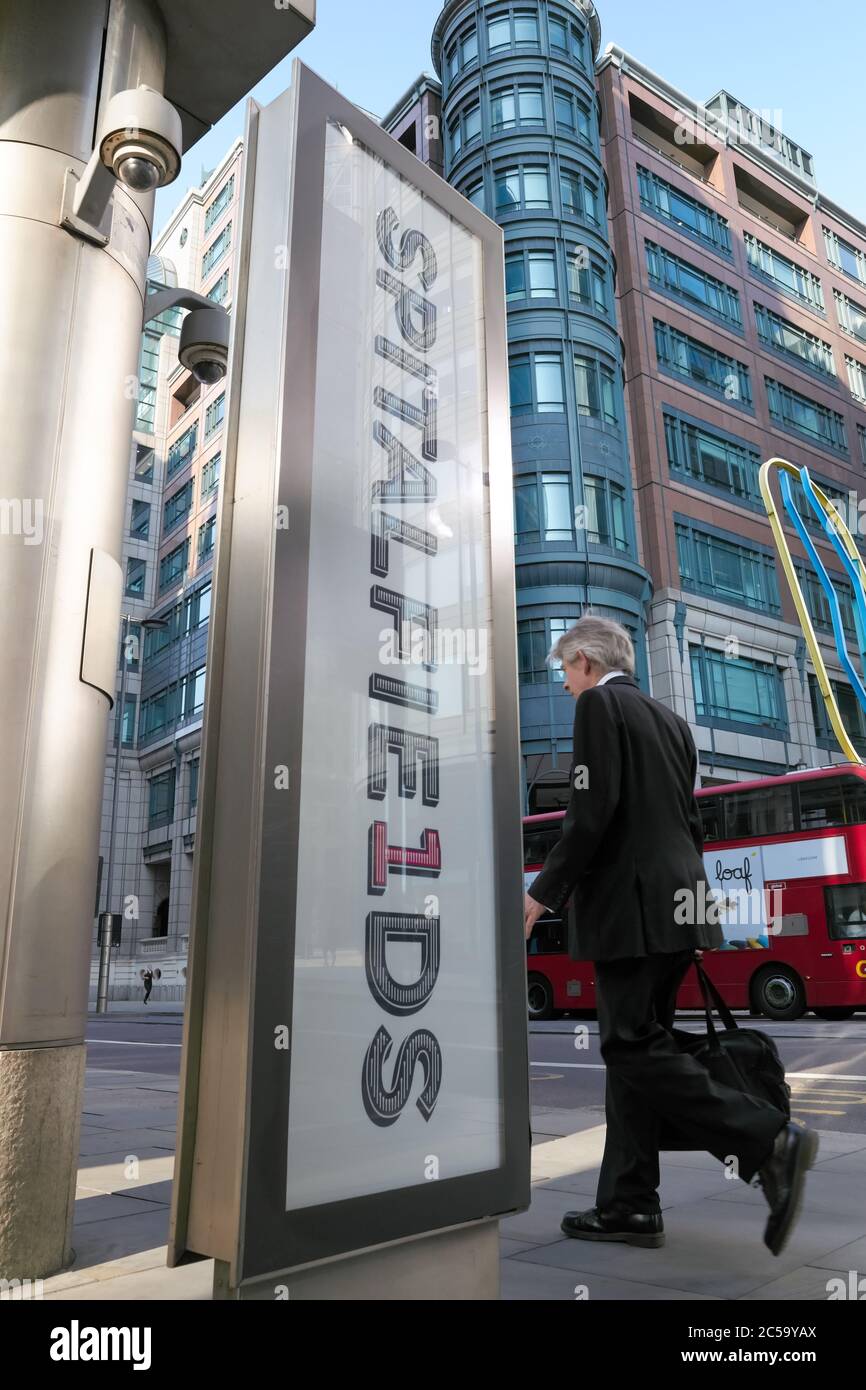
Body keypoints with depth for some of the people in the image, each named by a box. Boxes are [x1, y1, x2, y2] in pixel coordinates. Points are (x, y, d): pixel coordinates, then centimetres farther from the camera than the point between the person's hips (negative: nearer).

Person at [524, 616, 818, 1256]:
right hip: (676, 905, 9)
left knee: (634, 1047, -5)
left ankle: (769, 1138, -10)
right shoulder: (671, 719, 20)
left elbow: (593, 810, -16)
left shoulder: (598, 703, -5)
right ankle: (629, 1206, 15)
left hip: (630, 906, -9)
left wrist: (544, 892, -10)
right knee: (635, 1046, 10)